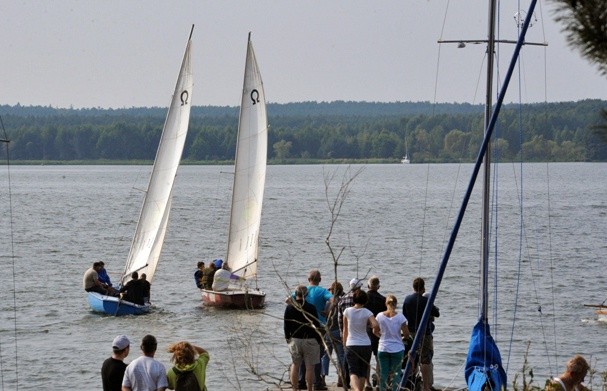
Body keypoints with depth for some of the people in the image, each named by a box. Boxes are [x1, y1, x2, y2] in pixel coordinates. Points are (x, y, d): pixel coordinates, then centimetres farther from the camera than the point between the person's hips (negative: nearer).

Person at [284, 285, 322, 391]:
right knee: (309, 367, 1)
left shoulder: (289, 308, -1)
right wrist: (319, 340, 5)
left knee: (295, 365, 11)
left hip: (295, 340, 3)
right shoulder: (311, 308, -10)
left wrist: (288, 338, 17)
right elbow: (317, 326, -6)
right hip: (310, 340, -3)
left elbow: (286, 326, 4)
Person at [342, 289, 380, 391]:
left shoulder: (347, 311, -1)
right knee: (363, 372, 14)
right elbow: (376, 325, -20)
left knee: (353, 371, -6)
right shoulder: (367, 312, -5)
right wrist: (375, 330, 4)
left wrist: (344, 343, 20)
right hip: (365, 345, 0)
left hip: (351, 345, 0)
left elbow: (345, 329, 8)